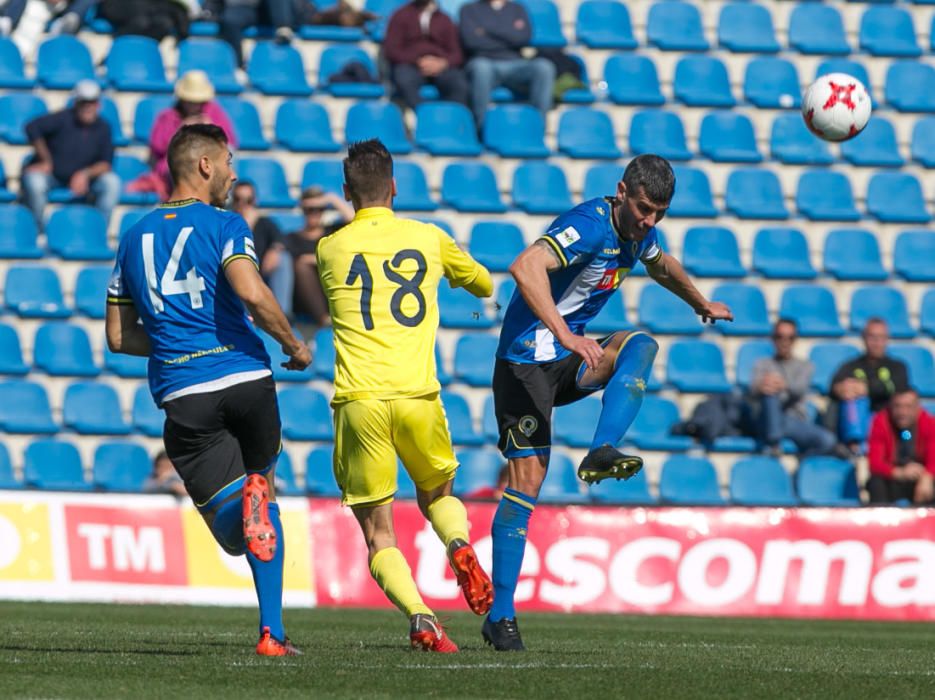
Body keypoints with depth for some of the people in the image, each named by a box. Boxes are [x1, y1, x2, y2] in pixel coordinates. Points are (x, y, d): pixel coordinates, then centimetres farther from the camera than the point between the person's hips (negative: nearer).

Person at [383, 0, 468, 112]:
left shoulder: (445, 20, 21)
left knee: (459, 84, -33)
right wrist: (418, 62, -12)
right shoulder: (401, 16, 15)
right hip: (410, 65, -2)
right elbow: (391, 49, 4)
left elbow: (457, 53, 13)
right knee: (405, 80, -39)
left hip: (439, 66, 2)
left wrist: (442, 63, -11)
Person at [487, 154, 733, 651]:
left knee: (639, 345, -20)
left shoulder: (639, 232, 5)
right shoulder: (591, 224, -22)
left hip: (569, 359, 8)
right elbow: (527, 268, -39)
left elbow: (662, 265, 32)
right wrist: (565, 334, -46)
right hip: (527, 361, -8)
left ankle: (601, 453, -30)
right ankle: (500, 615, -8)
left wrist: (702, 304, 47)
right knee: (526, 480, -13)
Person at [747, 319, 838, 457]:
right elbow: (753, 391, -2)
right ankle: (773, 447, -49)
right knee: (770, 394, -38)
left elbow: (800, 388, -3)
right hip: (768, 423, -1)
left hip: (797, 422, 1)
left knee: (828, 441, -31)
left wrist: (784, 385, -30)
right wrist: (761, 387, -31)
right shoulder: (763, 364, 20)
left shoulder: (805, 366, 22)